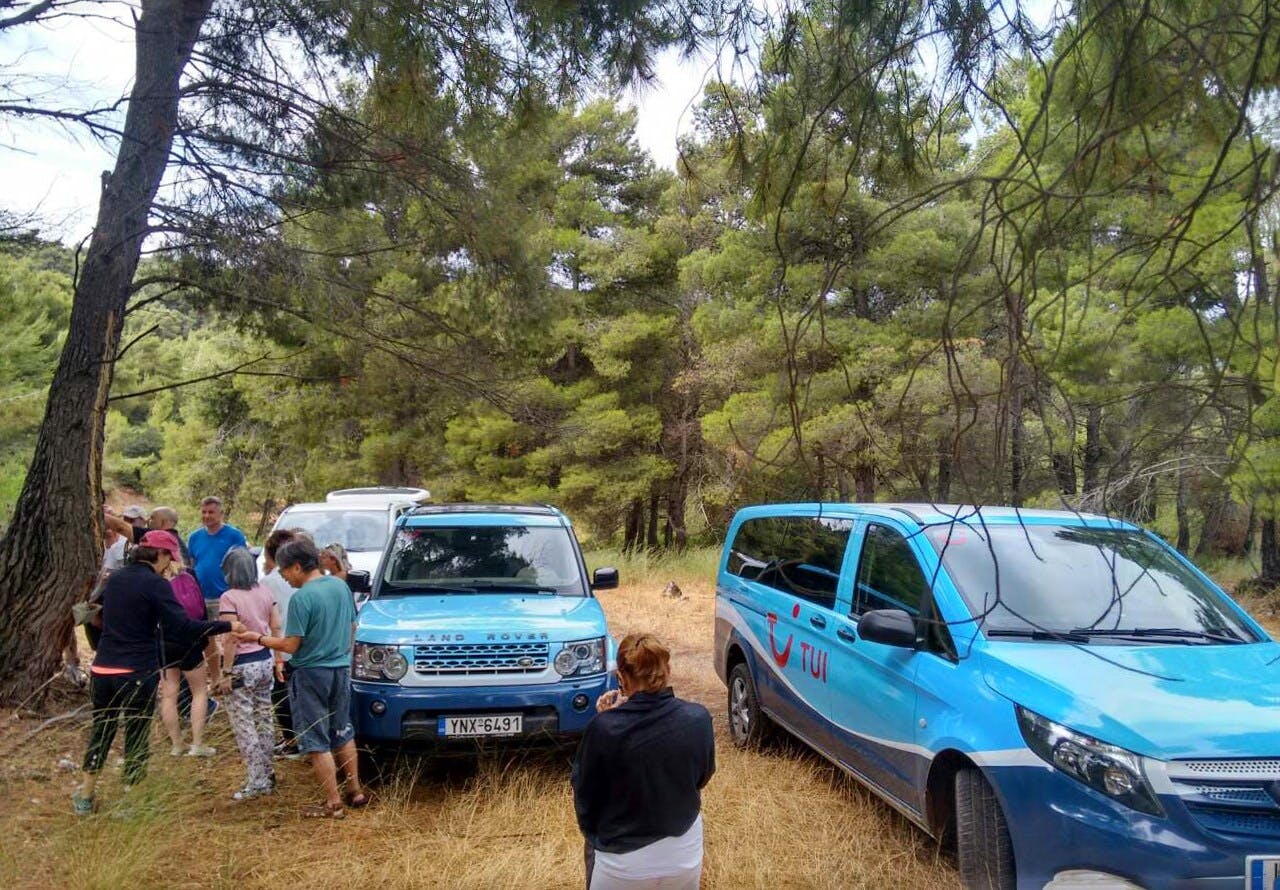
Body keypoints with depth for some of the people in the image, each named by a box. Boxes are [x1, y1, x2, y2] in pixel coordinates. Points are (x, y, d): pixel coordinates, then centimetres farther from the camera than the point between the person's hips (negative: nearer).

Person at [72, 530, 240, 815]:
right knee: (137, 735, 7)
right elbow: (181, 626, -22)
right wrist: (227, 626, -18)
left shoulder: (115, 578, 9)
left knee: (101, 730, 20)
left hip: (103, 669, 7)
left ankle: (85, 797, 31)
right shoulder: (155, 584, -14)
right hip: (137, 673, -7)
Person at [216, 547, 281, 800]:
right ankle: (268, 774, 25)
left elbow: (231, 639, -18)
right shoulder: (265, 593, 3)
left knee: (244, 725, 2)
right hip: (264, 661, 7)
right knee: (264, 718, 15)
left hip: (242, 666, -7)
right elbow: (276, 628, 5)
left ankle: (257, 782, 4)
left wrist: (226, 673, -13)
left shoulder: (229, 598, -16)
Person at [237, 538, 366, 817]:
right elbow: (352, 628, 11)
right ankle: (355, 791, 27)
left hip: (311, 674, -7)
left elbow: (291, 645, -16)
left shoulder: (301, 598, -18)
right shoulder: (341, 587, 3)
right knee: (343, 733, 19)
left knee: (316, 741, 3)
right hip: (341, 669, 7)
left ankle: (333, 804, 8)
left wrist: (258, 638, -2)